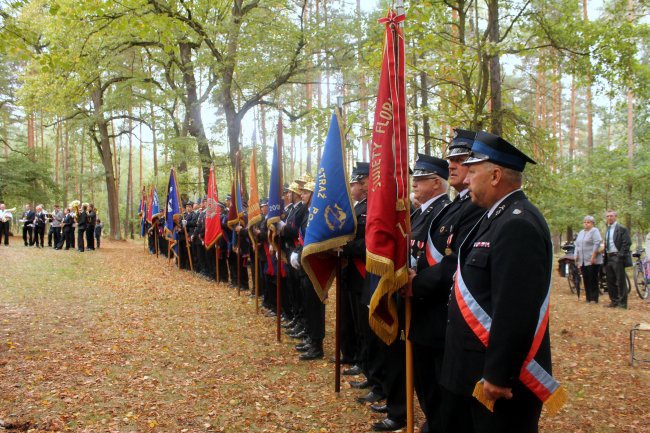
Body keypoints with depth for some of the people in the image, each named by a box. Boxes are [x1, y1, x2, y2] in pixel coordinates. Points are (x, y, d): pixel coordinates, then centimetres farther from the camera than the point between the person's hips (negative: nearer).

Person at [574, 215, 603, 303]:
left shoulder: (594, 231, -5)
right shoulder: (581, 232, 19)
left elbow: (597, 244, -15)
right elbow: (577, 245, 20)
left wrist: (593, 256, -20)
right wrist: (576, 256, 10)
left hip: (592, 261, -7)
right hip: (583, 261, 7)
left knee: (593, 280, -5)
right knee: (586, 280, 7)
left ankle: (594, 299, -1)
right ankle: (588, 298, 12)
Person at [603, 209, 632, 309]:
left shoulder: (621, 229, -7)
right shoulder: (607, 230, 17)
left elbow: (627, 243, -12)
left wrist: (620, 255, -17)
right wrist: (605, 257, 10)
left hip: (617, 258, -8)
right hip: (608, 258, 8)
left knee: (620, 281, -2)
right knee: (610, 282, 11)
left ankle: (622, 303, 4)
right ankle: (614, 301, 20)